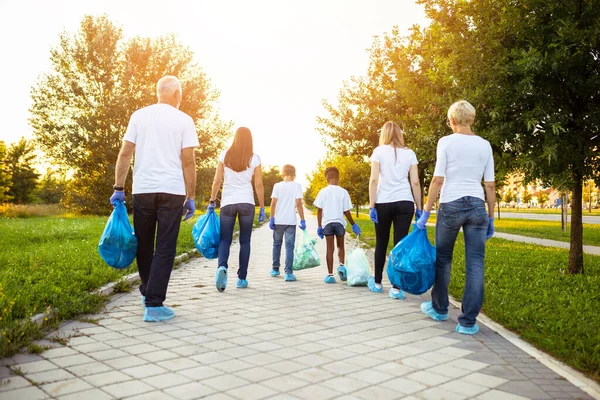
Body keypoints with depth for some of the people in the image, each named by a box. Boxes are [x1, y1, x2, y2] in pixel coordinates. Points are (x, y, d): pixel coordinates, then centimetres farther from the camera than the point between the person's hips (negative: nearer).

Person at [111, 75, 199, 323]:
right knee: (164, 249, 1)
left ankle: (148, 292, 32)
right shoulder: (183, 120, 1)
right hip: (172, 191, -3)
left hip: (142, 190, 3)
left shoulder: (139, 116, 9)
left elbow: (125, 154, 3)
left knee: (144, 245, 17)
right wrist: (191, 197, 1)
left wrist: (118, 188, 8)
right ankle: (154, 305, -1)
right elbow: (188, 161, -4)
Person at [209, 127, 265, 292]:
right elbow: (259, 185, 0)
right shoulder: (255, 158, 1)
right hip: (247, 202, 0)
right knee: (245, 241, 9)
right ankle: (241, 278, 10)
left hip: (227, 202, 0)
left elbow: (217, 181, 1)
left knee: (225, 239, 6)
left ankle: (222, 266, -22)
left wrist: (212, 201, 10)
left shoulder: (225, 155, 3)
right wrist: (262, 208, 6)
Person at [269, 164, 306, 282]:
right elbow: (298, 204, -8)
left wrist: (271, 219, 1)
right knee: (289, 246, 0)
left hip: (278, 221, 2)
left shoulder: (277, 186, 3)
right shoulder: (297, 186, -1)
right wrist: (302, 220, -4)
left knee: (277, 244, 17)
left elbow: (273, 203, -4)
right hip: (291, 221, -2)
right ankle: (288, 273, -5)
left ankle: (275, 269, 28)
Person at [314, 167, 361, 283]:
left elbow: (319, 210, -3)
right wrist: (353, 225, 7)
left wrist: (319, 227, 2)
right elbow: (346, 211, -2)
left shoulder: (323, 192, -1)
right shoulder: (343, 192, -3)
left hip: (327, 223, 0)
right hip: (339, 222, 0)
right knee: (340, 246, 19)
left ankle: (330, 274, 4)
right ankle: (341, 265, -4)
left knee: (330, 248, 5)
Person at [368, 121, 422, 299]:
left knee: (381, 243, 11)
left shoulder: (379, 151, 2)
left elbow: (373, 180, -6)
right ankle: (396, 288, 1)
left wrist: (371, 206, -4)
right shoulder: (409, 153, 8)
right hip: (405, 203, 1)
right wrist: (419, 208, 7)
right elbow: (415, 182, 3)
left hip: (383, 203, -1)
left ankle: (377, 283, 24)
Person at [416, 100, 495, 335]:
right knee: (475, 263, 4)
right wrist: (491, 218, 14)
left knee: (443, 259, 15)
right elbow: (490, 185, 7)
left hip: (451, 205, -3)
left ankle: (439, 308, 31)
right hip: (477, 206, 3)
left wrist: (426, 212, -3)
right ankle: (468, 322, 6)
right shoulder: (484, 145, 8)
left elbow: (438, 180, -8)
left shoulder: (446, 142, -3)